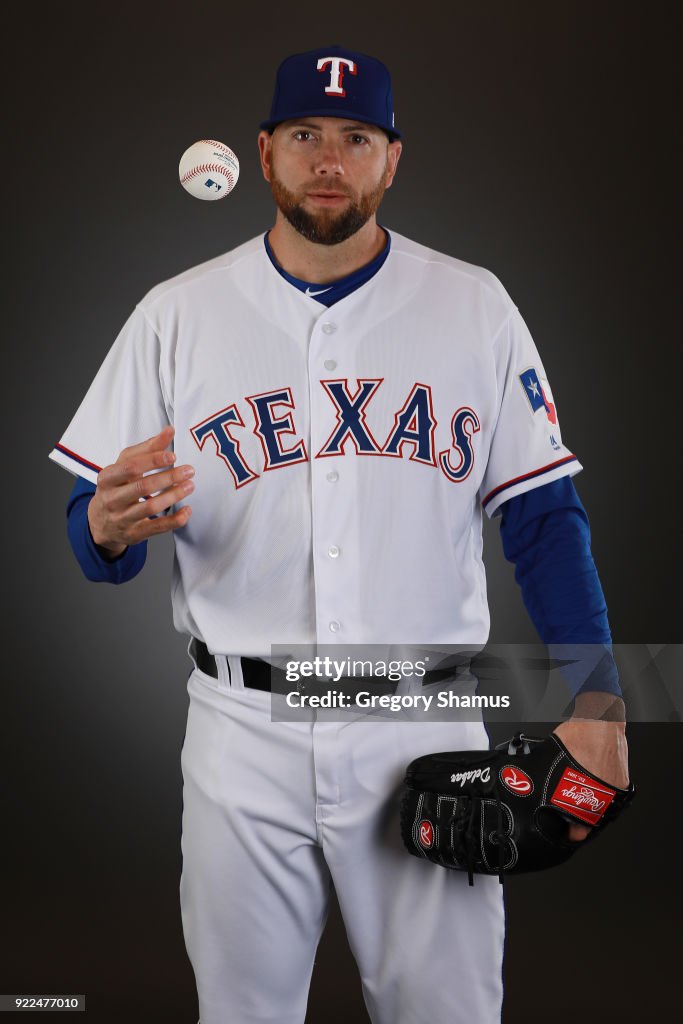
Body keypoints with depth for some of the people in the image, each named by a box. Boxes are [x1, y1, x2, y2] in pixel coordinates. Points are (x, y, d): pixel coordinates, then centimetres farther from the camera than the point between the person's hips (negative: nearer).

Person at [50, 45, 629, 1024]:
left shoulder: (476, 307, 3)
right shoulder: (177, 315, 2)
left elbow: (545, 515, 3)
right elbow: (97, 533, 3)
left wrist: (593, 702, -7)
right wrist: (110, 526, -21)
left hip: (426, 728, 0)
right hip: (244, 733, 0)